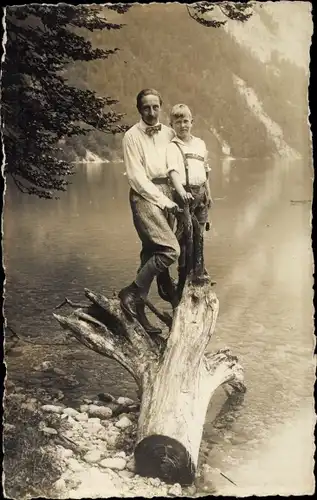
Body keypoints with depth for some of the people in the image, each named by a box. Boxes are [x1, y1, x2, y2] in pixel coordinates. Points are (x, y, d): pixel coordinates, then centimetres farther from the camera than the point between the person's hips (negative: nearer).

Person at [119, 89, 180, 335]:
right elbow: (137, 178, -10)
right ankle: (132, 292, -3)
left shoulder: (169, 133, 11)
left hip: (166, 194, 6)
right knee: (171, 249, -18)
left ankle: (138, 310, 17)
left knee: (152, 252, 8)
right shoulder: (132, 136, -5)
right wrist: (164, 201, -13)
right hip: (144, 195, -6)